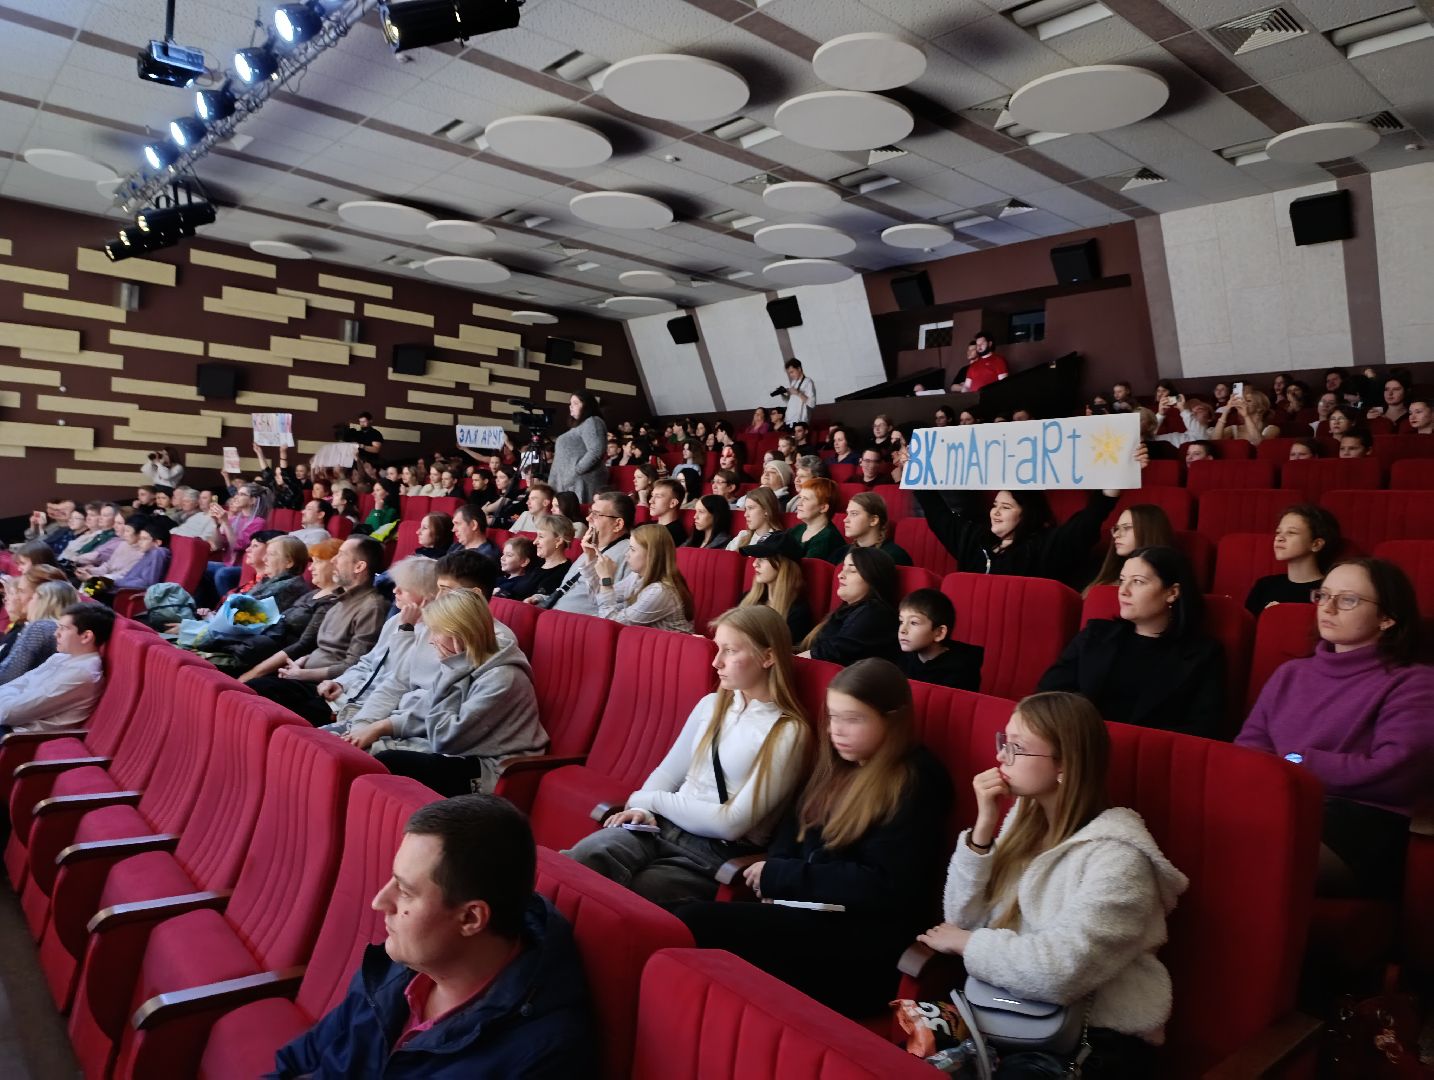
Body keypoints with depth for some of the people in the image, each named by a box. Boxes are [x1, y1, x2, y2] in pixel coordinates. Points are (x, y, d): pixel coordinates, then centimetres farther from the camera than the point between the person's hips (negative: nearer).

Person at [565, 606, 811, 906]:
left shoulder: (788, 733, -8)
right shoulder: (711, 705, 12)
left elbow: (732, 823, -12)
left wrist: (650, 799, -5)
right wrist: (642, 809, -9)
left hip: (720, 854, -5)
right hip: (664, 825, 5)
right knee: (585, 855, -27)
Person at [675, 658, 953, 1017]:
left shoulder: (915, 785, -10)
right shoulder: (837, 766, 15)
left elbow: (883, 888, -16)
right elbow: (795, 825, 19)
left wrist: (781, 877, -13)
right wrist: (776, 872, -4)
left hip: (861, 941, -8)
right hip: (812, 912, 8)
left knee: (695, 923, -23)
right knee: (690, 918, -18)